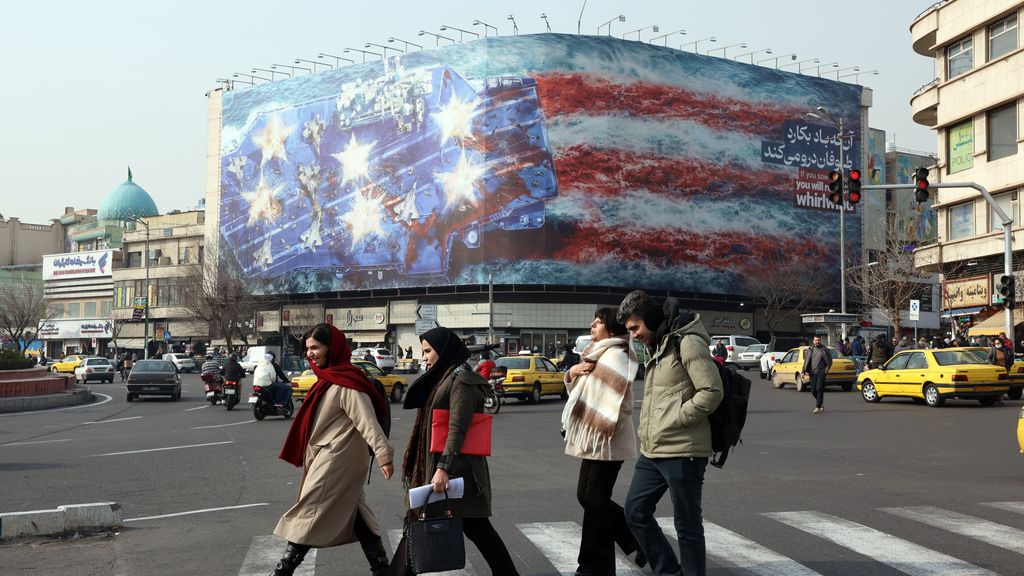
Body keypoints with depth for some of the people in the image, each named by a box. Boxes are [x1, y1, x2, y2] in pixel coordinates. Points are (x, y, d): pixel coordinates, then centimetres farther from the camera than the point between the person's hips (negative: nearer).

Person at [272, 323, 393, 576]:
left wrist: (383, 454, -33)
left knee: (310, 515, -3)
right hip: (330, 458, 10)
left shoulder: (345, 383, -18)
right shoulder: (328, 379, 12)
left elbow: (368, 421, -25)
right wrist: (311, 458, 24)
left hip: (337, 460, -10)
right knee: (354, 515, 12)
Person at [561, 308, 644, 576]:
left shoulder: (617, 355, -12)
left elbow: (614, 401, -20)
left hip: (607, 441, -10)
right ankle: (639, 540, 22)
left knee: (595, 501, -6)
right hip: (592, 440, 10)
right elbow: (576, 388, 21)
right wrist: (572, 371, 0)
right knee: (585, 496, 13)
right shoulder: (596, 354, 18)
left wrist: (601, 433, -22)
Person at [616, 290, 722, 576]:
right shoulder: (657, 347, 17)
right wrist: (649, 430, 10)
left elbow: (712, 391, -18)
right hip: (652, 452, 10)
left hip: (682, 452, -9)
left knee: (687, 526, 0)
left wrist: (674, 421, -15)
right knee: (635, 510, 12)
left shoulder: (686, 343, -11)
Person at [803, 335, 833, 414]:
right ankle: (821, 403, 28)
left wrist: (826, 370, -5)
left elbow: (829, 361, 1)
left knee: (819, 389, -11)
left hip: (821, 372, -4)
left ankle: (818, 407, -9)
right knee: (813, 390, 5)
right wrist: (804, 371, 5)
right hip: (812, 373, 4)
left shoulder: (824, 350, -2)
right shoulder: (810, 350, 9)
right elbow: (806, 361, 12)